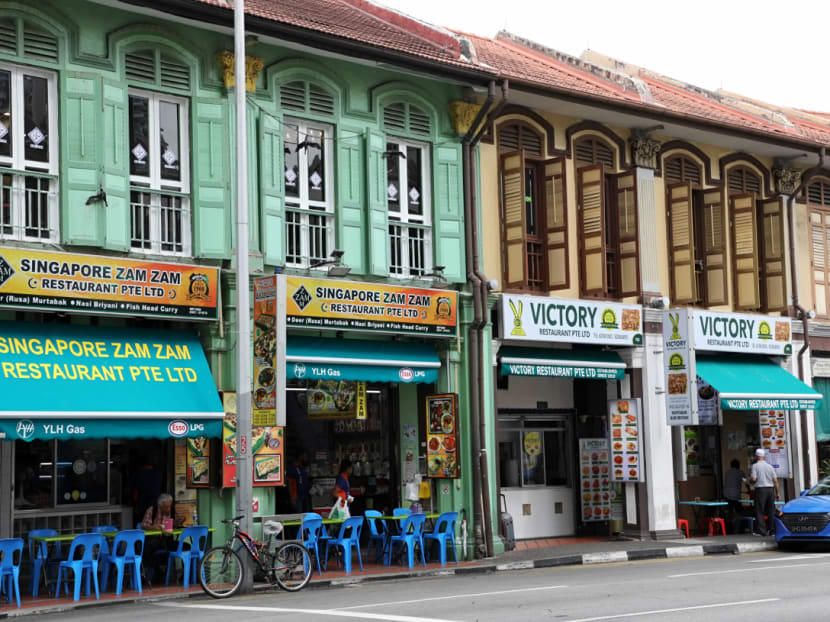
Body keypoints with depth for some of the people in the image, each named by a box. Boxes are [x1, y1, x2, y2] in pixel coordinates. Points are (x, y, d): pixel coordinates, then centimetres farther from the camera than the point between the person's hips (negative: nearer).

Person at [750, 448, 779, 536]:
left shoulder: (755, 466, -4)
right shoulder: (770, 466, 8)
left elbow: (753, 479, -12)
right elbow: (775, 481, 6)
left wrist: (750, 481, 11)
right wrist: (777, 493, 12)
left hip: (760, 489, -4)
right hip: (770, 489, 4)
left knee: (760, 511, -1)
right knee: (771, 511, 9)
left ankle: (761, 530, -5)